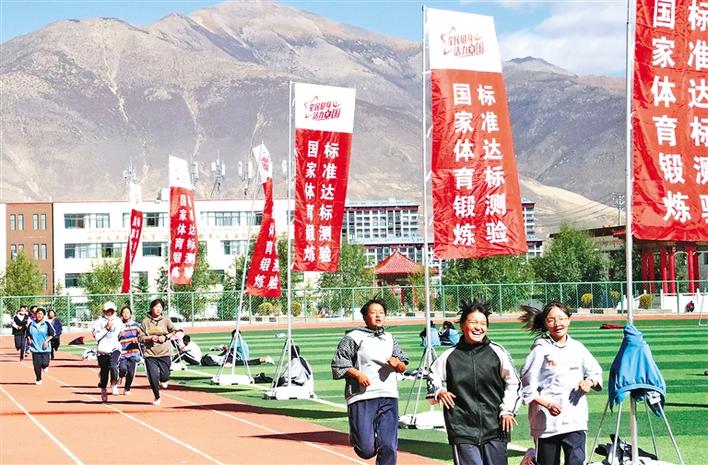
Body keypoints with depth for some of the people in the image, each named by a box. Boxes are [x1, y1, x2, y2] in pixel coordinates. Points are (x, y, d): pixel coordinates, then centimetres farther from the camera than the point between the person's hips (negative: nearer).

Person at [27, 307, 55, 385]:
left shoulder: (46, 324, -2)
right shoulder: (31, 324, 5)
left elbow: (51, 334, 2)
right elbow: (28, 333, 16)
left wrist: (47, 341, -11)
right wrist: (29, 339, -2)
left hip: (45, 348, -2)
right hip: (35, 348, 2)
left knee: (45, 363, -10)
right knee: (37, 364, -2)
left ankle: (45, 366, 29)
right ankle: (38, 379, 16)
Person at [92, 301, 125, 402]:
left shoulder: (118, 321, 10)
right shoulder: (99, 322, 0)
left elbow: (123, 331, 30)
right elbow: (96, 336, -9)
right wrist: (107, 328, -13)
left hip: (115, 349, 1)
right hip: (102, 350, -1)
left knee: (113, 366, -26)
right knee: (104, 372, 4)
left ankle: (114, 385, -6)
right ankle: (103, 391, 24)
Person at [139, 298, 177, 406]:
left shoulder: (166, 320, 2)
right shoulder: (145, 321, 2)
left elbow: (174, 332, 6)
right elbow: (141, 337, 3)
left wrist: (165, 337, -8)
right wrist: (150, 338, -13)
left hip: (165, 353, 0)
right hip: (150, 353, 0)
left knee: (164, 375, -6)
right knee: (153, 377, -4)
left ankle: (164, 380, 33)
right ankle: (157, 397, 18)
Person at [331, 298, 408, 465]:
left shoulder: (390, 339, 20)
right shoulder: (353, 338, 2)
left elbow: (403, 368, 20)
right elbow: (338, 365, 1)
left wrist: (397, 363, -2)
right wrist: (357, 374, -13)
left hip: (389, 397, 4)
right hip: (362, 398, -4)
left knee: (388, 447, -3)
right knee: (366, 450, -7)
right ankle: (355, 437, 28)